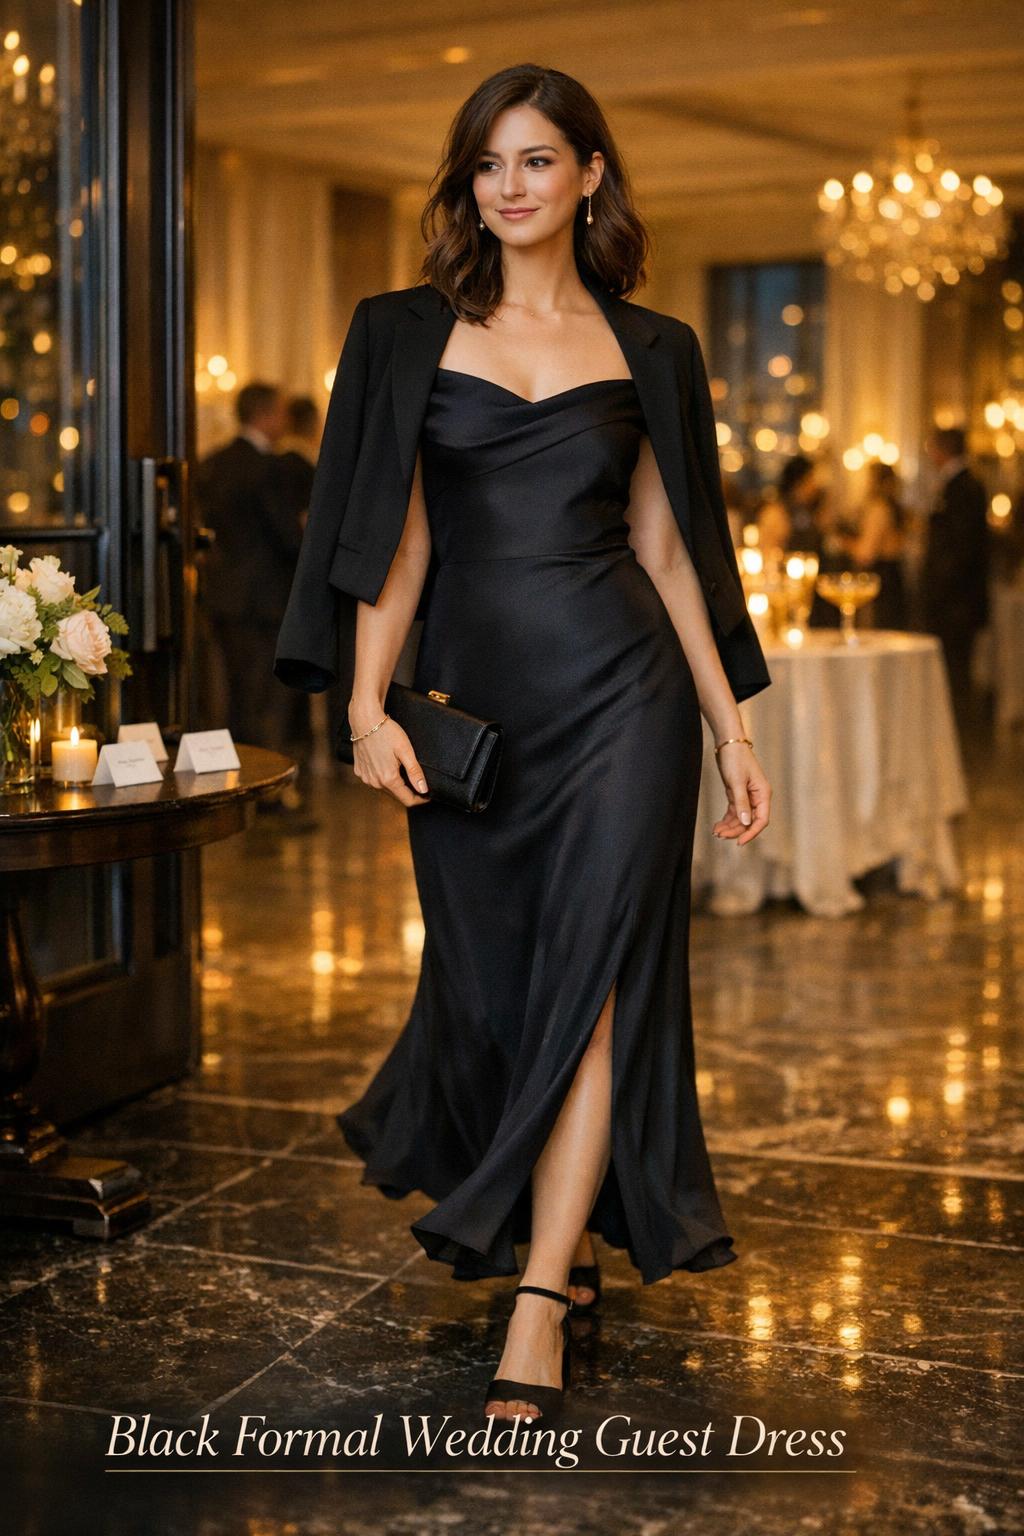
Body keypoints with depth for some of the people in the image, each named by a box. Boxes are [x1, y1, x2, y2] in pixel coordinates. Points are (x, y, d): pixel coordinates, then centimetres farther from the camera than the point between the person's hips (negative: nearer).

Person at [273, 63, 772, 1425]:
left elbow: (665, 546, 8)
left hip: (621, 694, -1)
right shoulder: (410, 335, 7)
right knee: (490, 975, 8)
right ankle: (548, 1222, 36)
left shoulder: (648, 349, 8)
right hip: (473, 696, 1)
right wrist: (368, 704, -9)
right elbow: (398, 537, 1)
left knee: (588, 978, -6)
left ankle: (540, 1303, -1)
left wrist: (732, 728, 5)